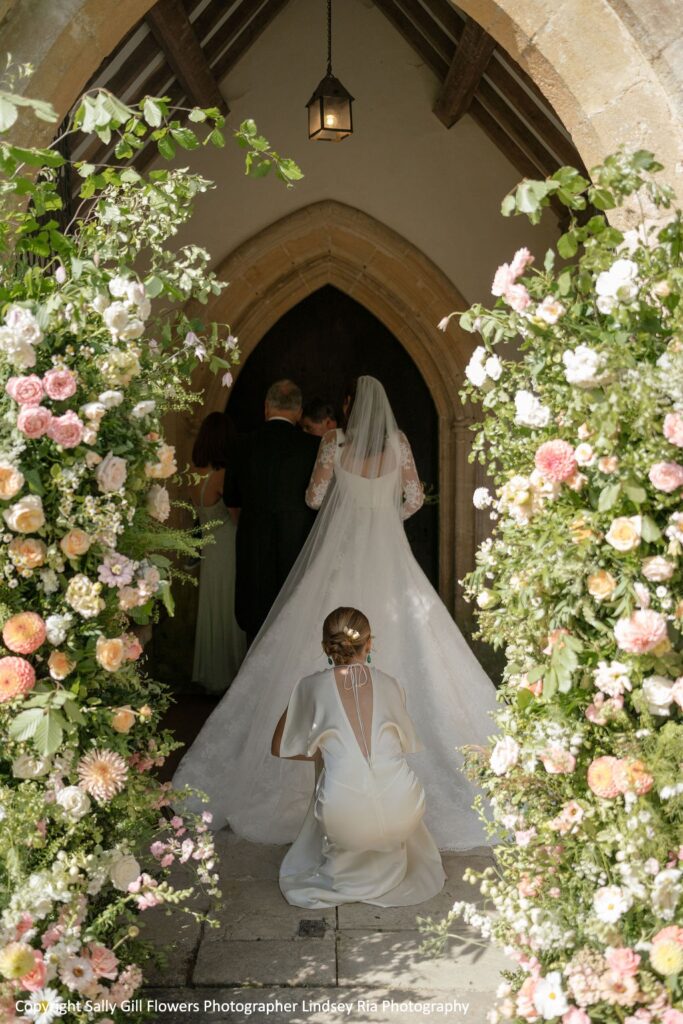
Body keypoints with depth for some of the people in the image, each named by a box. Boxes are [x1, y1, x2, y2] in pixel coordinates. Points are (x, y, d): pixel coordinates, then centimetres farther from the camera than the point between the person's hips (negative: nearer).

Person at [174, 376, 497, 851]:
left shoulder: (335, 441, -2)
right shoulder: (399, 442, 3)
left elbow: (314, 496, 1)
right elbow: (415, 498, 5)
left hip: (343, 552, -1)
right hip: (388, 554, 2)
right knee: (397, 640, 5)